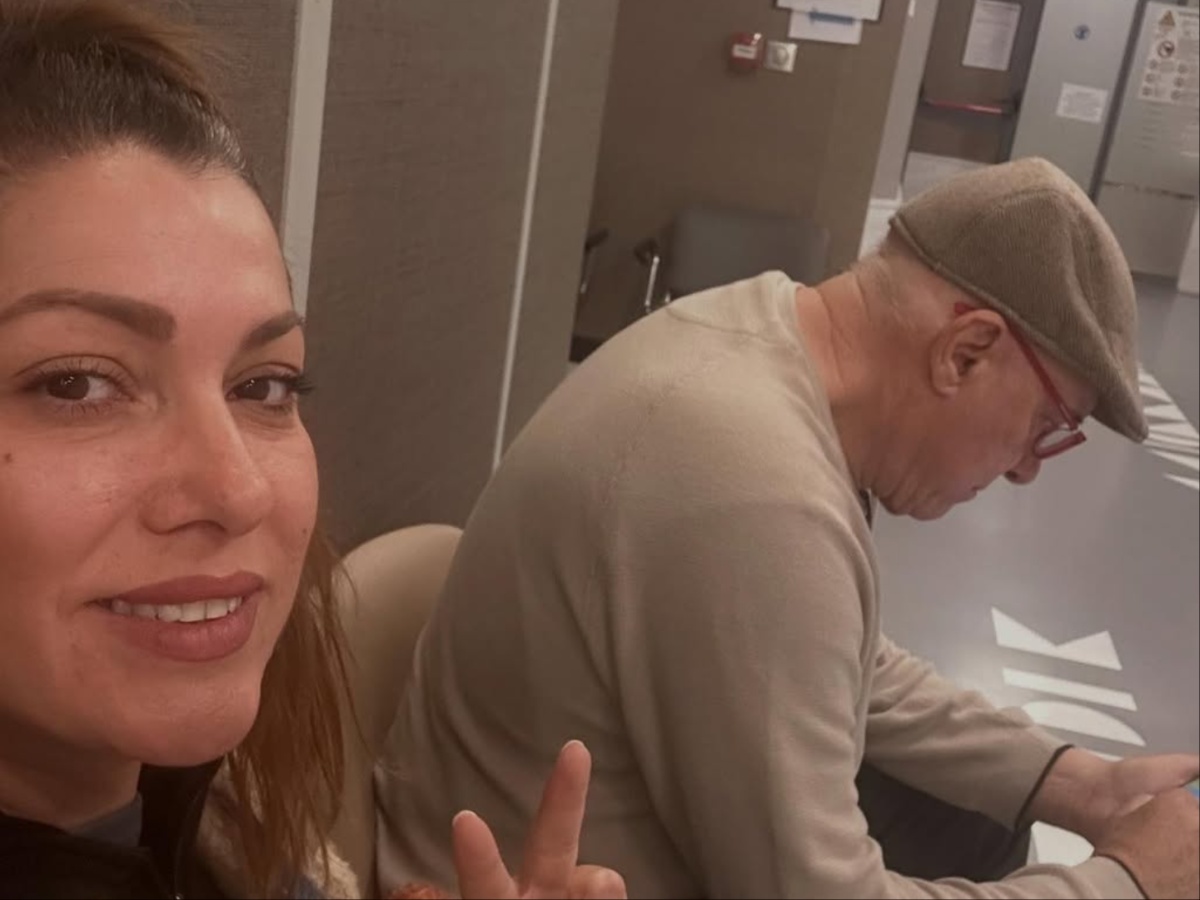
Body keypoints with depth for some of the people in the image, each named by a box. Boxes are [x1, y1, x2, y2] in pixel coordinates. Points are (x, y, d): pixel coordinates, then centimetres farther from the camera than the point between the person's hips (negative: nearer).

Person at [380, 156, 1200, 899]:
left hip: (646, 822, 8)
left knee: (975, 826, 14)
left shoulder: (766, 336, -4)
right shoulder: (755, 494, -33)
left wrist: (1077, 786, 2)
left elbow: (848, 670, 8)